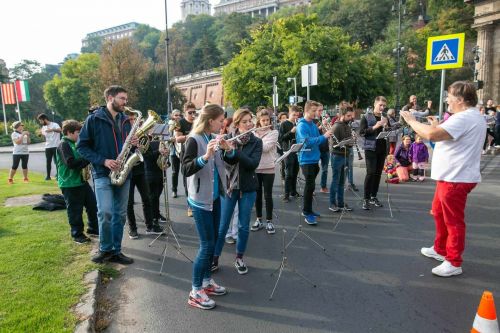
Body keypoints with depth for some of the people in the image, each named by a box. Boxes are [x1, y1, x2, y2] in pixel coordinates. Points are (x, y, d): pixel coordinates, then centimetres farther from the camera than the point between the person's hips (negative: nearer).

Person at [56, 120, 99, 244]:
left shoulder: (74, 144, 13)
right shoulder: (63, 145, -14)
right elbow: (71, 163, -26)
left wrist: (86, 160, 2)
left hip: (81, 180, 9)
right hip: (70, 184, -9)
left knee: (93, 204, 12)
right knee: (75, 210, 2)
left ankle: (93, 229, 26)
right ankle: (77, 234, 16)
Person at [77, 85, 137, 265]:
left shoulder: (125, 120, 11)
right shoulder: (94, 119, -4)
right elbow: (82, 146, -5)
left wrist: (134, 143, -3)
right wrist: (103, 161, -16)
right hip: (102, 173, -5)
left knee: (120, 214, 7)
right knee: (105, 213, -15)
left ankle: (115, 251, 18)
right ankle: (105, 249, 7)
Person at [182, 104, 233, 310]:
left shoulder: (214, 139, 7)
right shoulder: (194, 140, -15)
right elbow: (186, 169, -25)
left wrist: (228, 149, -7)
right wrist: (205, 156, -38)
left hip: (215, 197, 8)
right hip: (200, 200, -8)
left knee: (213, 241, 14)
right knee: (207, 245, -4)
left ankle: (207, 281, 30)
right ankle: (195, 292, 9)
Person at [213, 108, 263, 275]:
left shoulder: (256, 142, -4)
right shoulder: (227, 138, -3)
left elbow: (253, 163, -19)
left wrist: (233, 150, -28)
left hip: (248, 188, 0)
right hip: (228, 186, 0)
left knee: (244, 226, 9)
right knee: (222, 226, 4)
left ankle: (239, 258, 27)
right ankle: (214, 259, 19)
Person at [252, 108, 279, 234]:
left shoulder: (274, 132, -2)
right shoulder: (254, 133, 9)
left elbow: (266, 147, -17)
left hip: (268, 168, -3)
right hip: (255, 168, 3)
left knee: (268, 195, 1)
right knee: (257, 194, 10)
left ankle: (269, 221, 13)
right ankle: (259, 220, 22)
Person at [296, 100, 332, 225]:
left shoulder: (313, 125, 12)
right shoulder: (301, 125, -13)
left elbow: (317, 140, 15)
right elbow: (307, 142, -25)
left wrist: (326, 136, -4)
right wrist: (323, 136, -26)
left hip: (314, 159, 8)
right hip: (306, 160, -8)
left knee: (310, 185, 15)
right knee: (310, 186, -9)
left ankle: (307, 209, 27)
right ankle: (307, 214, 0)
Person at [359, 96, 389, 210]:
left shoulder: (385, 118, 13)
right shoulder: (366, 117, -1)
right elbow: (361, 132, -10)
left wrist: (386, 126, -8)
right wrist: (375, 127, -20)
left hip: (382, 149, 5)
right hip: (370, 149, -5)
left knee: (378, 174, 8)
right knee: (370, 173, -10)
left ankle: (373, 197, 18)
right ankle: (366, 199, -4)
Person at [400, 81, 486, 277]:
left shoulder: (464, 118, -21)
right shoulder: (471, 117, 14)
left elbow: (432, 135, -31)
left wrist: (411, 121, -18)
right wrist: (438, 125, 11)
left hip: (456, 178, -11)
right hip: (451, 176, 11)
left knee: (453, 220, 0)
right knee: (439, 212, 22)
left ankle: (454, 263, 13)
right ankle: (440, 250, 36)